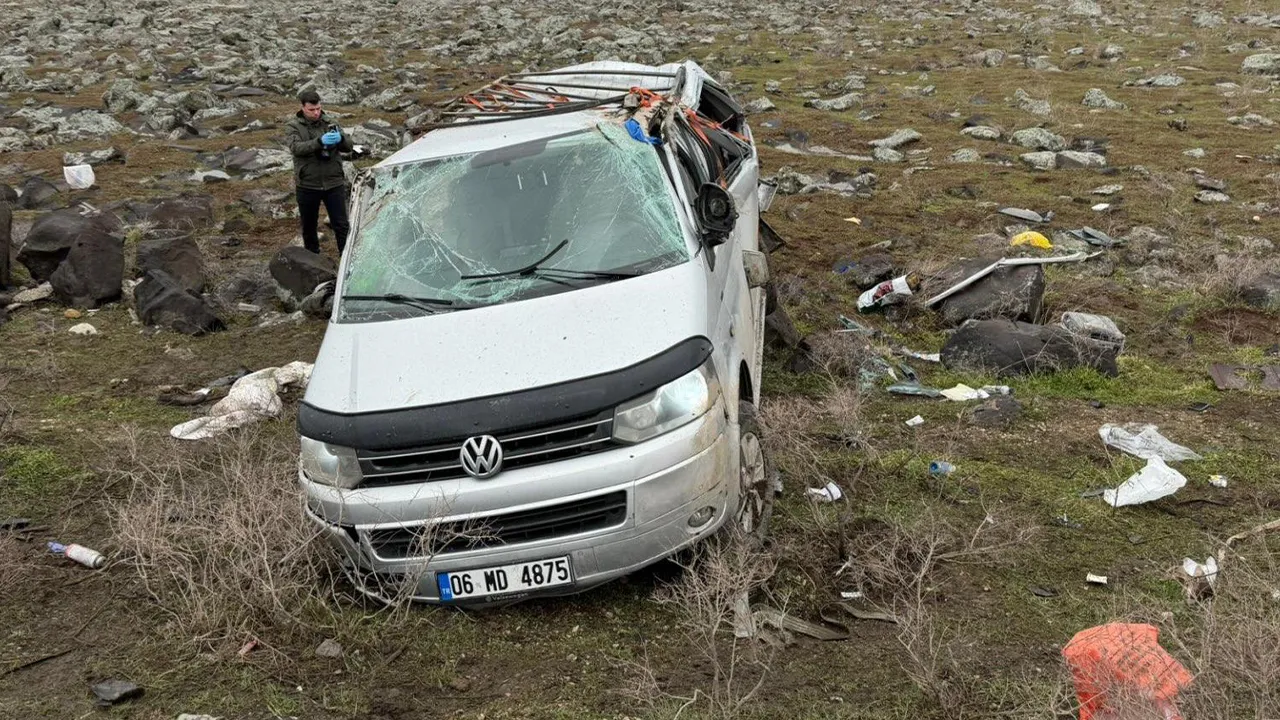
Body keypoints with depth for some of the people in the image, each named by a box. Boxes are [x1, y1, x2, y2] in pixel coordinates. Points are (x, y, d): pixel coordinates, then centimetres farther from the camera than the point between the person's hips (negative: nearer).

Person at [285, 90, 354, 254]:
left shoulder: (330, 122, 3)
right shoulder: (295, 125, -3)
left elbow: (349, 146, -1)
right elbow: (296, 148, -20)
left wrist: (340, 139, -25)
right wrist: (319, 141, -34)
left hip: (334, 183, 0)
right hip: (307, 185, 0)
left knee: (341, 225, -1)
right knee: (309, 226, 15)